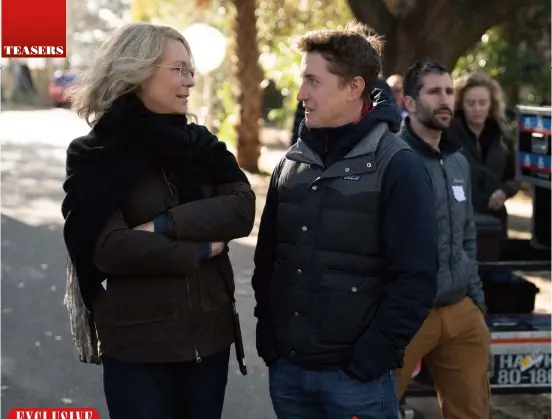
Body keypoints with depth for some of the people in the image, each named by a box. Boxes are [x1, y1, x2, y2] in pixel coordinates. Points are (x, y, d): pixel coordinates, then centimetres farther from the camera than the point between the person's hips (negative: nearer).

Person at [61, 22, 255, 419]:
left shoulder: (201, 143, 8)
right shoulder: (95, 156, -5)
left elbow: (242, 210, -7)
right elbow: (109, 248, -18)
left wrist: (163, 226, -18)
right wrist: (202, 250, -12)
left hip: (210, 333, 4)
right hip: (137, 343, -4)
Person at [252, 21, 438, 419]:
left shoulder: (397, 167, -10)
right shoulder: (292, 163, 7)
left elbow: (415, 278, -14)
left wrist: (370, 359, -15)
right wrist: (268, 338, 6)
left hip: (356, 377, -5)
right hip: (286, 368, 5)